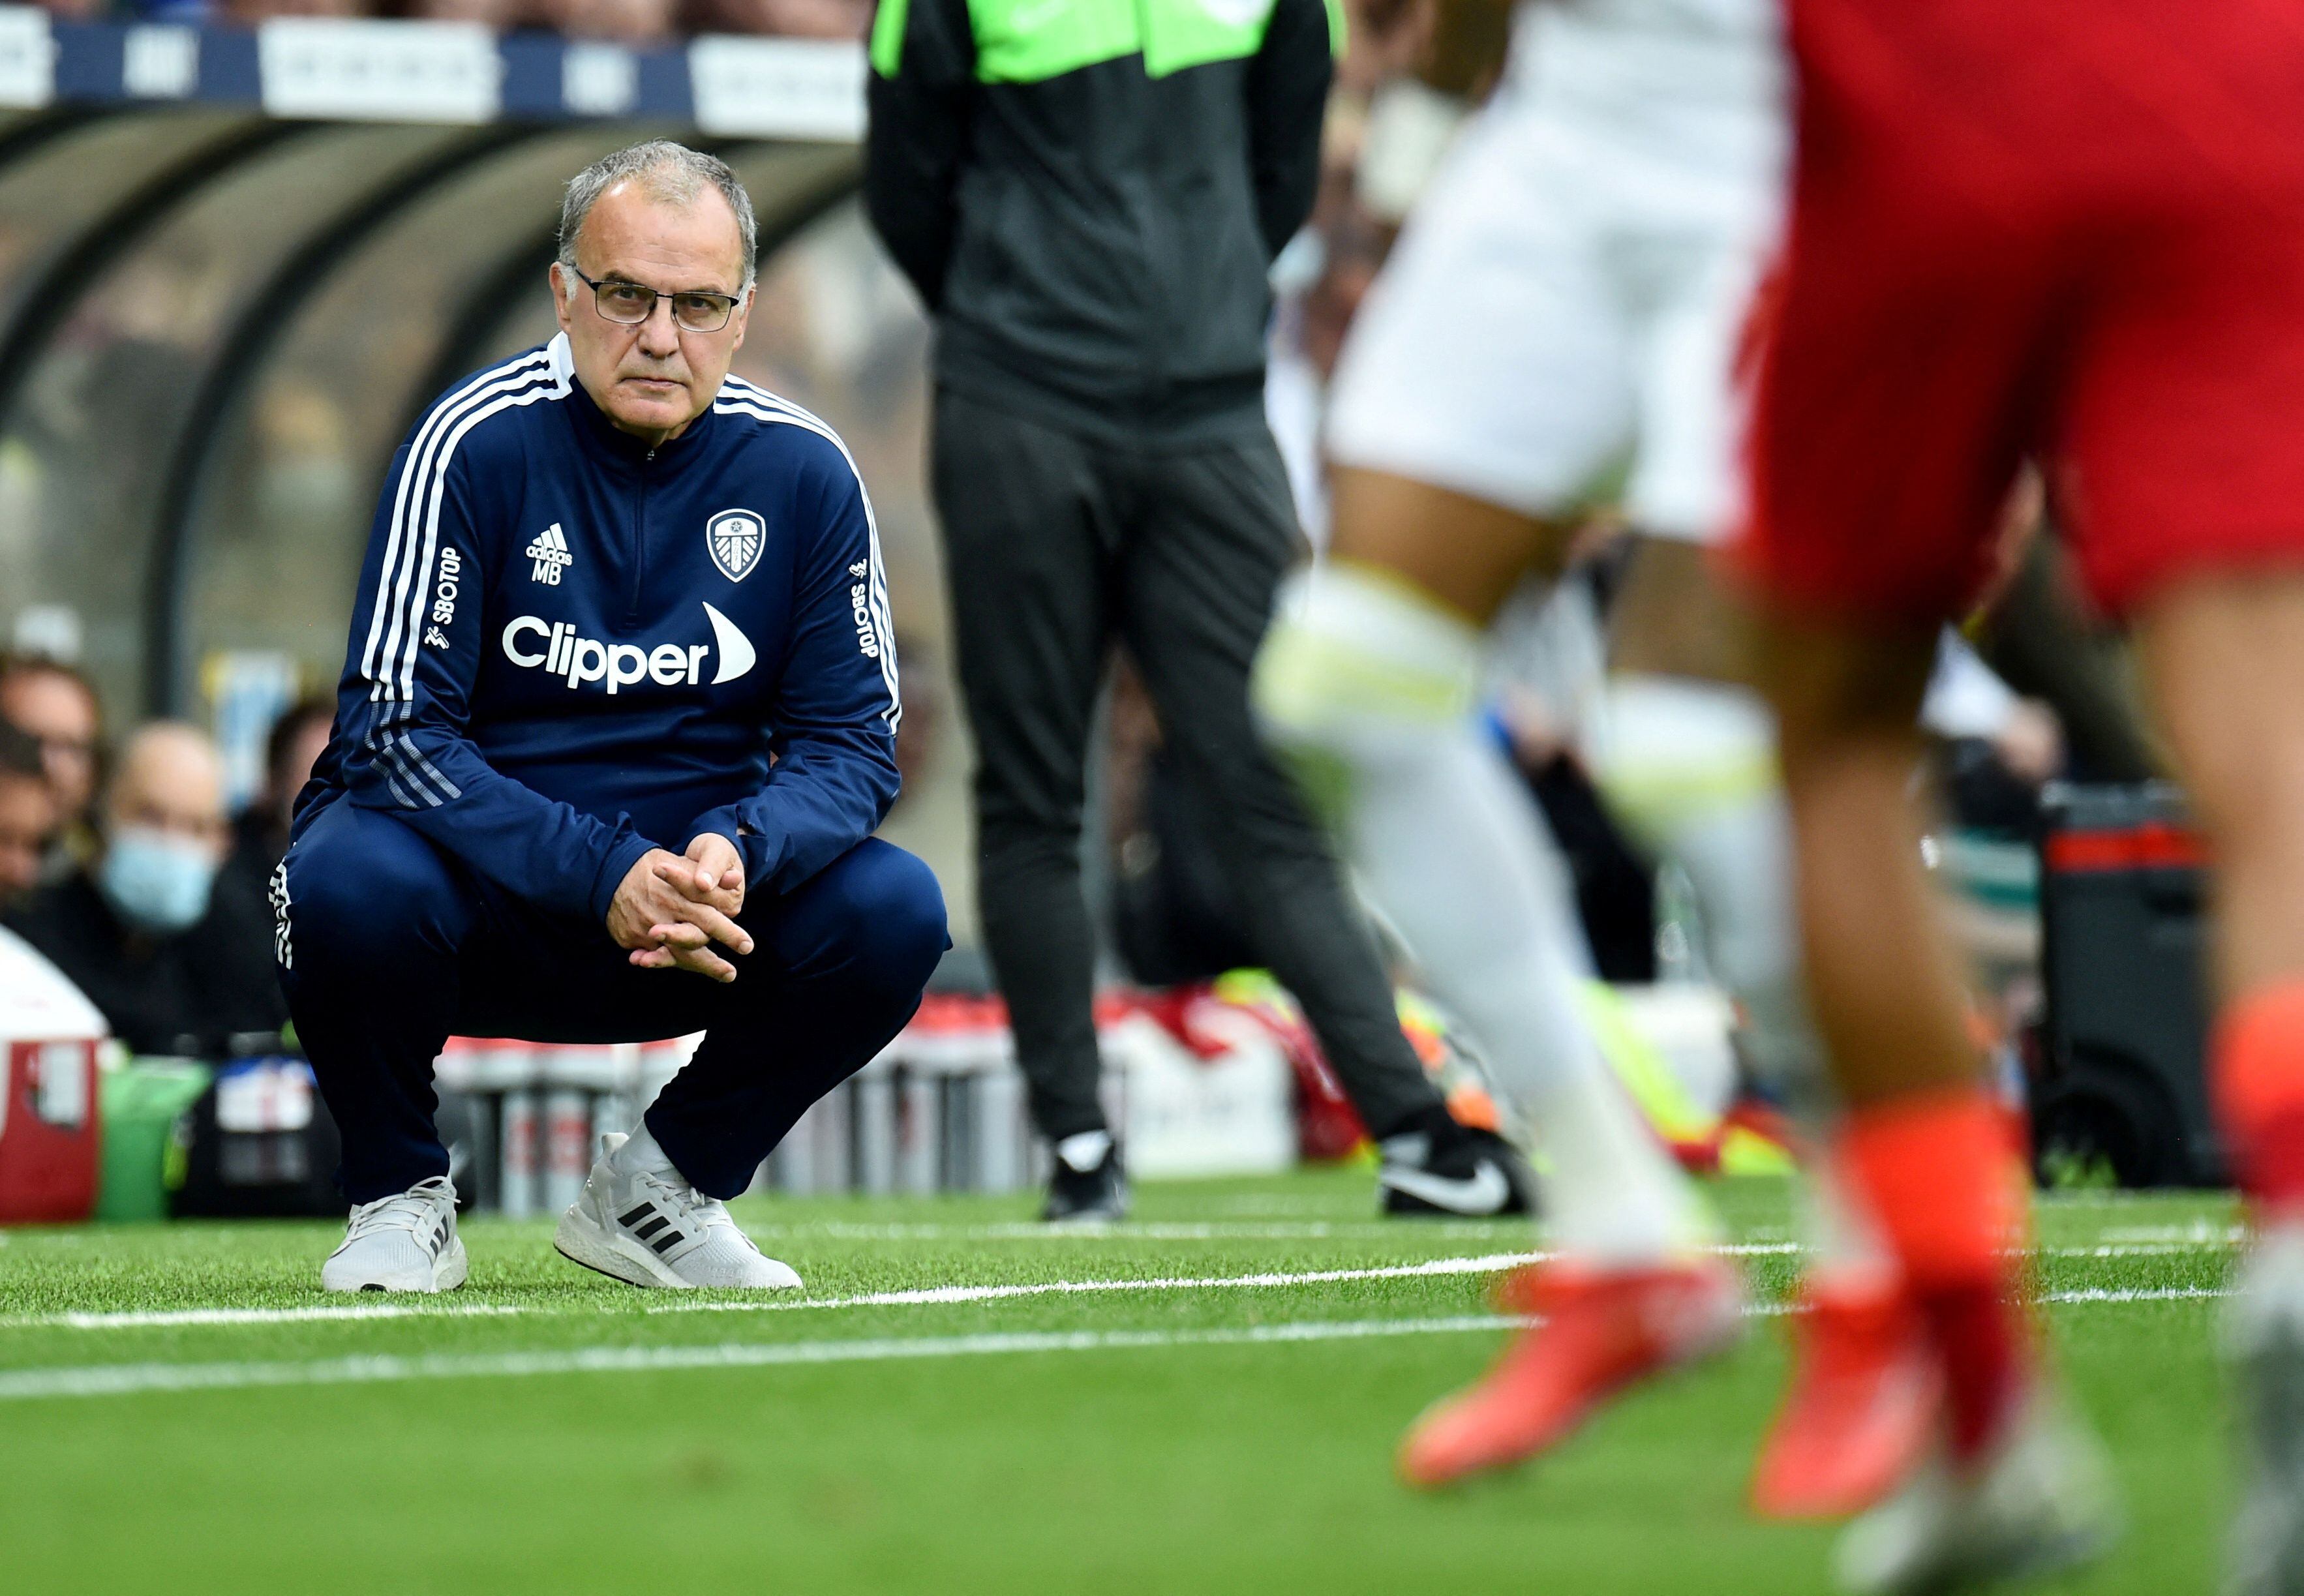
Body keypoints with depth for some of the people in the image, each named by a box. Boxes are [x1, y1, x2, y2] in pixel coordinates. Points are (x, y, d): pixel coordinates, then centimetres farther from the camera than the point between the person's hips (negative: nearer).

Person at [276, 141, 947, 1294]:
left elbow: (851, 743, -3)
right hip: (483, 880, -3)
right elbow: (397, 730, -19)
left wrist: (734, 853, -26)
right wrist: (606, 879, -31)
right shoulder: (476, 444, -14)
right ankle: (400, 1194, -3)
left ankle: (659, 1190, 3)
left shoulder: (802, 472, -4)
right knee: (350, 885, -35)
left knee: (895, 910, -22)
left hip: (699, 879, 3)